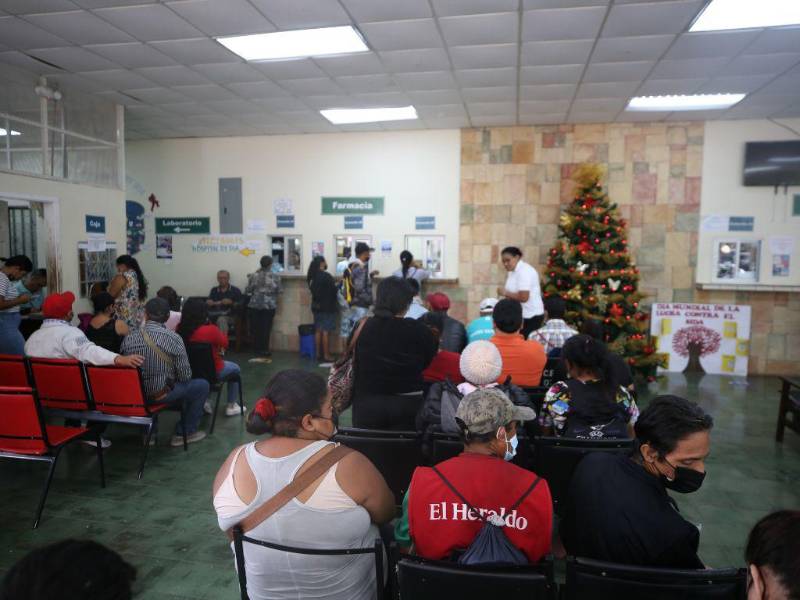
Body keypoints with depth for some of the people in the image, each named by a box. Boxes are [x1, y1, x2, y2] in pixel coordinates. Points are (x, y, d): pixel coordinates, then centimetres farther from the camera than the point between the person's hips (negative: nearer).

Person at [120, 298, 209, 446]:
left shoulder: (129, 337, -5)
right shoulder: (173, 338, -18)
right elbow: (185, 376, -12)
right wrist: (173, 377, 11)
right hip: (161, 394, -6)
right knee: (202, 386, 13)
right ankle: (184, 433, 19)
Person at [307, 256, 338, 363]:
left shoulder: (313, 276, 7)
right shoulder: (326, 276, -16)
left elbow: (313, 290, 11)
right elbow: (333, 291, -13)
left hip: (317, 306, 8)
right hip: (327, 307, -7)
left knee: (318, 330, 11)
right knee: (326, 331, -4)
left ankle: (319, 353, 16)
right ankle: (326, 355, -1)